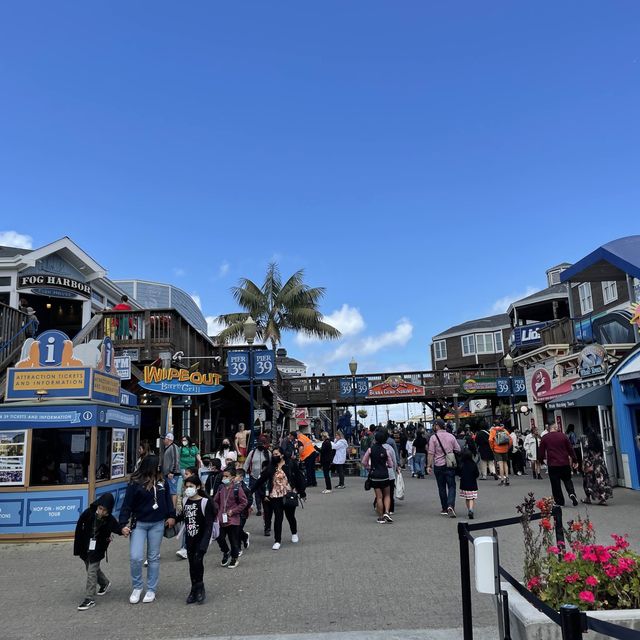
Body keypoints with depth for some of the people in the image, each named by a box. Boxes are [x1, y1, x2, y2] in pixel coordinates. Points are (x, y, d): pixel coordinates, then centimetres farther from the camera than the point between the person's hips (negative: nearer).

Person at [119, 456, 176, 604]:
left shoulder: (162, 481, -1)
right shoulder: (135, 483, -13)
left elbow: (168, 499, 10)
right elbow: (127, 504, -9)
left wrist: (171, 516, 5)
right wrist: (123, 524, -12)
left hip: (157, 524, 3)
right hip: (139, 524, -3)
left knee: (154, 557, 10)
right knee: (135, 557, -8)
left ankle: (151, 589, 24)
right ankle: (137, 587, 16)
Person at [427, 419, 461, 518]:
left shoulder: (433, 437, -7)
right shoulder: (451, 436, 3)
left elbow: (431, 453, -9)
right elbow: (458, 450, 8)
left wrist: (429, 466, -4)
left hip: (438, 466, -1)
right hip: (450, 465, 1)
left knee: (442, 487, 10)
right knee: (451, 486, 3)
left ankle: (444, 509, 16)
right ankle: (450, 505, -17)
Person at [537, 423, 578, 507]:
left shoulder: (544, 438, 0)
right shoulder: (563, 436, 2)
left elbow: (541, 451, 3)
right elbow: (570, 449, 5)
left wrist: (540, 460, 16)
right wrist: (574, 460, 13)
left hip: (552, 465, -1)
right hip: (564, 463, 1)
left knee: (555, 484, 6)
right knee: (567, 480, 17)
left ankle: (559, 502, 7)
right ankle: (572, 493, -7)